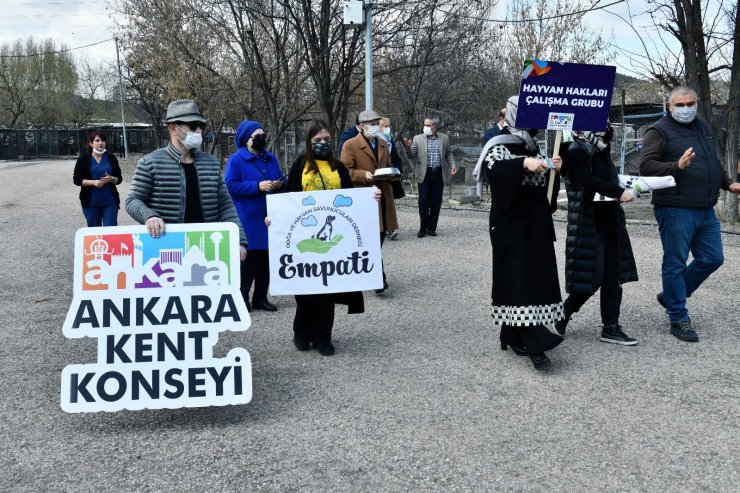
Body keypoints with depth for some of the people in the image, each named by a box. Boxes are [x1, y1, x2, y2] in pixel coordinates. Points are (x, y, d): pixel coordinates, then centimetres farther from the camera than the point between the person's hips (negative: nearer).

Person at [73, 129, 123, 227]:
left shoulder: (111, 158, 6)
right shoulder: (84, 159, 1)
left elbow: (119, 178, 9)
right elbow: (76, 179, -1)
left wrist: (111, 179, -13)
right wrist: (93, 182, -16)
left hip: (110, 201, 1)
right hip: (91, 202, -1)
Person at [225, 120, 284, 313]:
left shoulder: (271, 158, 13)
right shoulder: (236, 160, -7)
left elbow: (281, 180, 22)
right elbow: (230, 186, -15)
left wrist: (280, 184, -3)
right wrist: (258, 186, -20)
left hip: (269, 217, 6)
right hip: (248, 219, -6)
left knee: (265, 259, 9)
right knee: (247, 258, -3)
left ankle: (260, 298, 19)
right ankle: (241, 298, 8)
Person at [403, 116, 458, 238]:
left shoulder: (444, 138, 7)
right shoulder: (418, 138, 2)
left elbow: (448, 154, 14)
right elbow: (412, 156, -2)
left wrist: (452, 165, -2)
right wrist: (408, 148, -22)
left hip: (439, 174, 2)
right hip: (424, 174, -2)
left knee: (436, 202, 5)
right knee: (423, 202, -2)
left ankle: (432, 228, 15)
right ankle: (423, 228, 8)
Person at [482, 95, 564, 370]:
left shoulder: (535, 148, 17)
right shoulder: (500, 146, -3)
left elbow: (547, 186, 18)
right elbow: (491, 166, -26)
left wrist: (554, 169, -2)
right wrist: (524, 163, -37)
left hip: (536, 223, 8)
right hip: (511, 223, -7)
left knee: (538, 275, 5)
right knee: (520, 277, -13)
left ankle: (514, 335, 13)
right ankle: (535, 342, -17)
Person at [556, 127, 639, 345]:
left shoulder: (601, 149, 13)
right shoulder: (576, 151, -10)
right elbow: (589, 180, -21)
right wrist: (620, 193, -20)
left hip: (610, 221, 8)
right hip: (588, 225, -8)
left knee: (613, 277, 7)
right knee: (592, 278, -6)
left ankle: (611, 327, 13)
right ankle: (563, 315, 15)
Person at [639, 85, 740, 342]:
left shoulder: (704, 128, 18)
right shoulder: (660, 131, -6)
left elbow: (714, 162, 31)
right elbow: (646, 166, -16)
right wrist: (676, 166, -28)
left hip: (705, 210, 8)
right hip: (675, 211, -8)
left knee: (712, 259, 11)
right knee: (676, 263, 0)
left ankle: (671, 295, 29)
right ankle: (678, 319, 10)